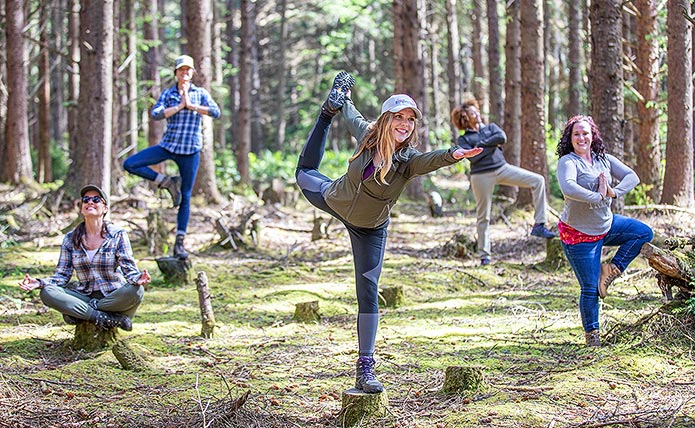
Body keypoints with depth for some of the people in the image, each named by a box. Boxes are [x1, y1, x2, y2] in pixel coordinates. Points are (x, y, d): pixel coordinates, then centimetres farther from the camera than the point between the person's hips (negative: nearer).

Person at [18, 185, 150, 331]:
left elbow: (129, 268, -9)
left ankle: (78, 314, -22)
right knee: (47, 293, -23)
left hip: (114, 297, -2)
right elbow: (62, 275, 3)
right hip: (84, 296, 2)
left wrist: (138, 279, -33)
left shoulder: (118, 235, -2)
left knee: (136, 291, -35)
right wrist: (39, 283, -17)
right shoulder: (70, 239, 5)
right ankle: (104, 317, -28)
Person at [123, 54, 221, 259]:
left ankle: (179, 243, 6)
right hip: (168, 146, 2)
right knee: (130, 164, -14)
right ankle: (168, 182, -1)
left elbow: (216, 112, -10)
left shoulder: (200, 93, 4)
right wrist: (179, 106, -14)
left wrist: (191, 105, -12)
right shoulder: (168, 94, 6)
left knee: (186, 197, 0)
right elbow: (155, 114, -9)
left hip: (190, 150, -2)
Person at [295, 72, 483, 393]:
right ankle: (332, 104, 50)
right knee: (305, 171, 34)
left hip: (370, 228, -2)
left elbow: (431, 160, -55)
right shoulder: (367, 135, -25)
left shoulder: (408, 160, -31)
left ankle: (365, 369, -1)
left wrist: (453, 155, -76)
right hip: (334, 199, 2)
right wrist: (343, 106, 19)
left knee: (368, 292, -6)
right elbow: (353, 118, -1)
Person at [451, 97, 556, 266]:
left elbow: (502, 138, -7)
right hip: (481, 175, -3)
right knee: (483, 216, 0)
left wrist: (481, 144, -7)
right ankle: (484, 255, 11)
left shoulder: (491, 127, 15)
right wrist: (492, 145, -5)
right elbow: (473, 157, -13)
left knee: (538, 181, -12)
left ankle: (539, 225, -12)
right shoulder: (463, 139, 6)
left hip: (502, 168, 3)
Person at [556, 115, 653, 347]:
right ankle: (591, 334, 17)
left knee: (644, 233, 2)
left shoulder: (604, 160, 4)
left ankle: (612, 269, 5)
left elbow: (632, 177, -5)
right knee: (590, 288, -1)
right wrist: (598, 197, -30)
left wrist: (614, 192, -22)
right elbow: (568, 188, -34)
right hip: (579, 234, -7)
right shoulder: (568, 162, -15)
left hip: (606, 225, 7)